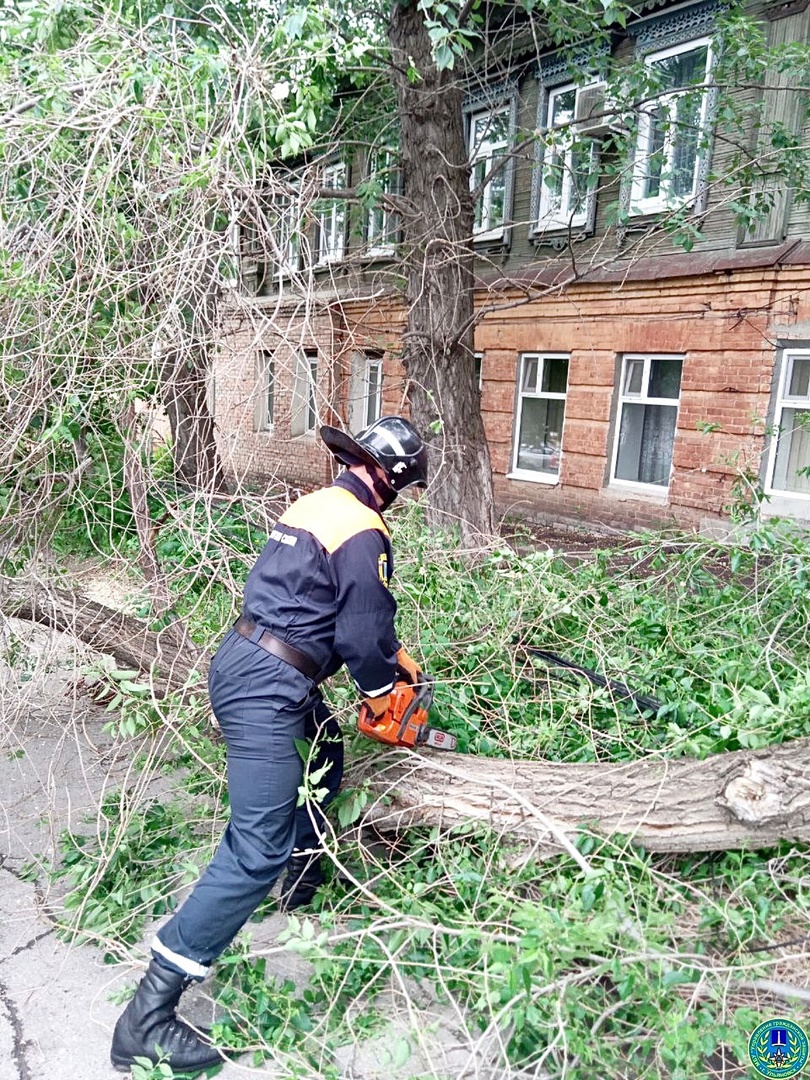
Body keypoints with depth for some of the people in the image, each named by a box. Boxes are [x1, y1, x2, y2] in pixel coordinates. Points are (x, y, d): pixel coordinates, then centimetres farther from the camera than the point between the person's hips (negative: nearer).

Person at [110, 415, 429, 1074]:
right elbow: (361, 634, -13)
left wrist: (393, 651, 25)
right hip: (268, 689, -10)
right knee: (260, 851, -7)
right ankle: (148, 1016, -1)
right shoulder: (365, 534, -13)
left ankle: (304, 879, 48)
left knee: (324, 752, 31)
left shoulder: (316, 504, 14)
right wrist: (380, 689, 7)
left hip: (239, 661, 10)